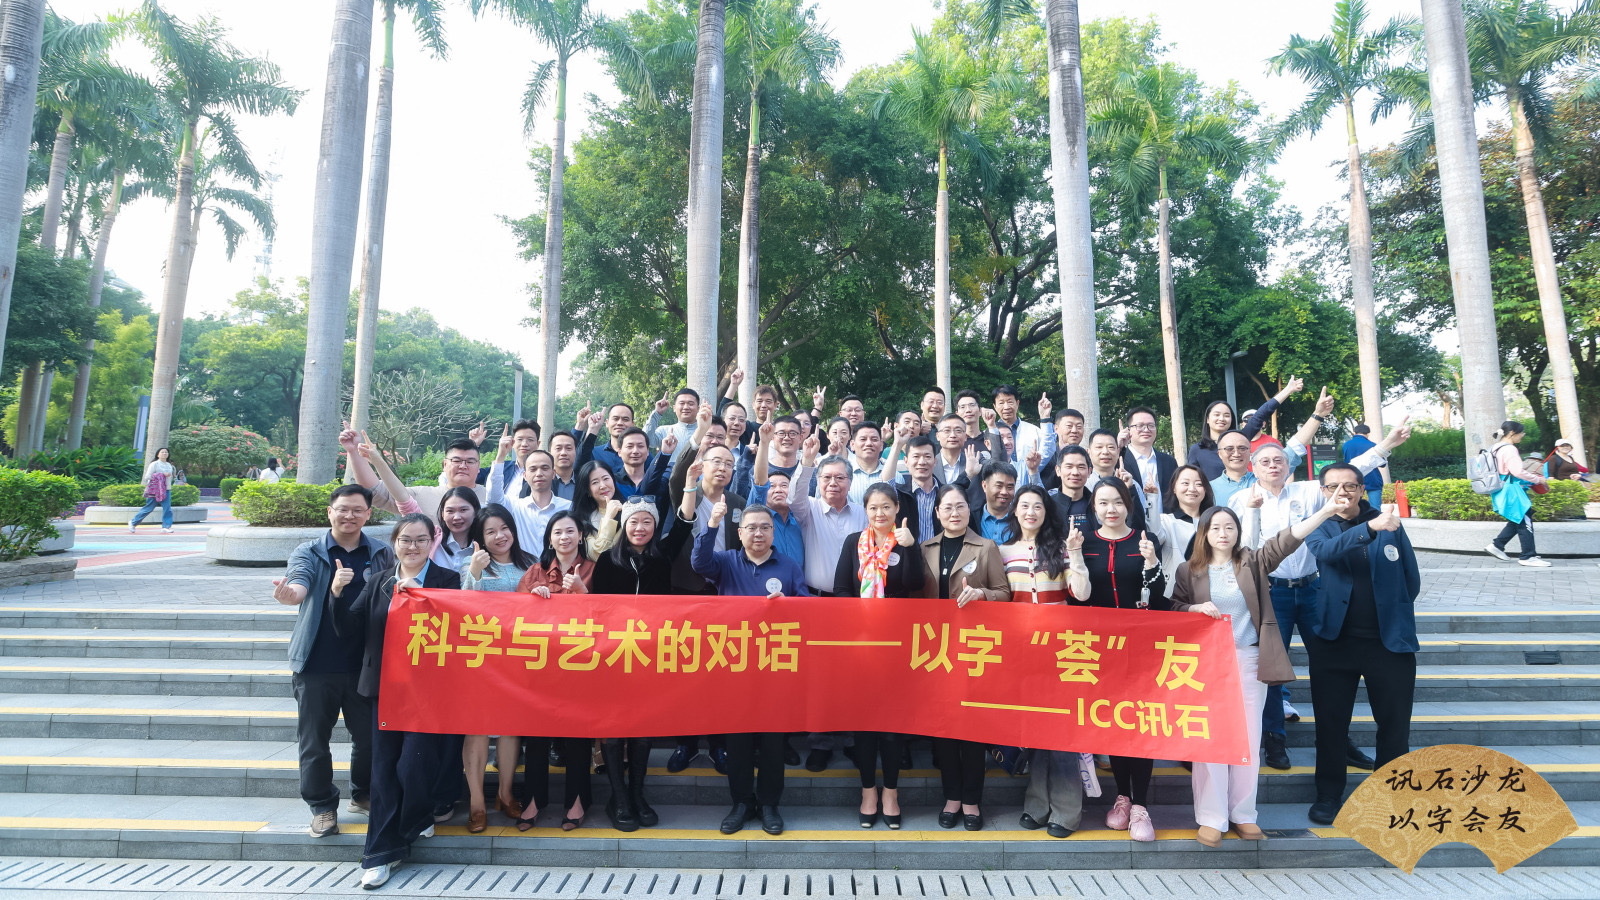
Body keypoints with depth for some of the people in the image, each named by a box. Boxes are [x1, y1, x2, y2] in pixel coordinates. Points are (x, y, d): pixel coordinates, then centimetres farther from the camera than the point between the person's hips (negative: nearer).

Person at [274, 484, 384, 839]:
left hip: (365, 663, 1)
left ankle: (364, 796, 31)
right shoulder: (308, 552, 0)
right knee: (314, 740, 6)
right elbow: (299, 587, -18)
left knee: (369, 735, 9)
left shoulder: (382, 554, 4)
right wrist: (288, 593, -42)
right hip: (317, 664, -1)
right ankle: (323, 807, 23)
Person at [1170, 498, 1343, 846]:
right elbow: (1173, 610, 3)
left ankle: (1243, 813, 20)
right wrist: (1197, 608, -16)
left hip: (1249, 660, 2)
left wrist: (1327, 511, -18)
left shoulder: (1253, 562, 5)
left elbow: (1287, 539, -7)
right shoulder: (1188, 571, 2)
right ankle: (1211, 818, 8)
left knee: (1248, 736, 7)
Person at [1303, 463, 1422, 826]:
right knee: (1330, 722, 7)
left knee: (1395, 723, 9)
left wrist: (1394, 615, 9)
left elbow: (1411, 579, 7)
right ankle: (1329, 794, 21)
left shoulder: (1390, 524, 1)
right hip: (1334, 641, 0)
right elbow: (1326, 551, -24)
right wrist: (1369, 528, -37)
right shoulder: (1318, 528, 0)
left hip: (1389, 640, 1)